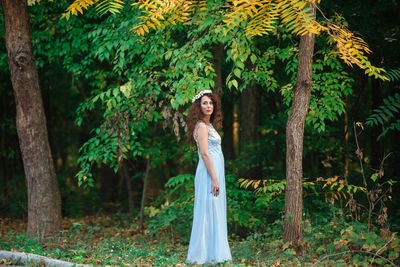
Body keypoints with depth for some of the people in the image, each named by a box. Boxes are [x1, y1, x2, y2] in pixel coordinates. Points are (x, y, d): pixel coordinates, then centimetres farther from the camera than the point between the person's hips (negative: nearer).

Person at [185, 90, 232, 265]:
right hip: (209, 173, -10)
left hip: (215, 172, 10)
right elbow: (205, 154, -18)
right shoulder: (201, 127, -12)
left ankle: (212, 253, 16)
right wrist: (214, 179, -21)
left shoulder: (209, 125, 17)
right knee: (209, 211, -8)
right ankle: (205, 255, -4)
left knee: (215, 212, 11)